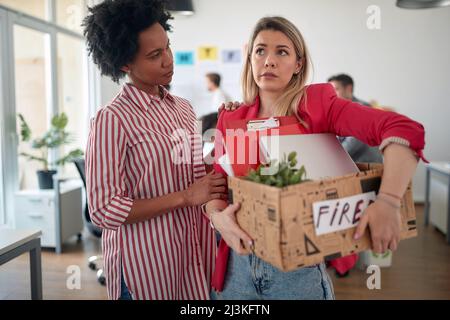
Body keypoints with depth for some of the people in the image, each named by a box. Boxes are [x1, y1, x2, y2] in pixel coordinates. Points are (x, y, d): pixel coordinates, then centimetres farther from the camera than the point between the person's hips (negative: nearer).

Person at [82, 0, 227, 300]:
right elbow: (104, 210, -17)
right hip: (147, 263, -6)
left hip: (196, 250, 7)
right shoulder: (112, 120, -15)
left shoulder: (183, 108, 6)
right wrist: (185, 197, -19)